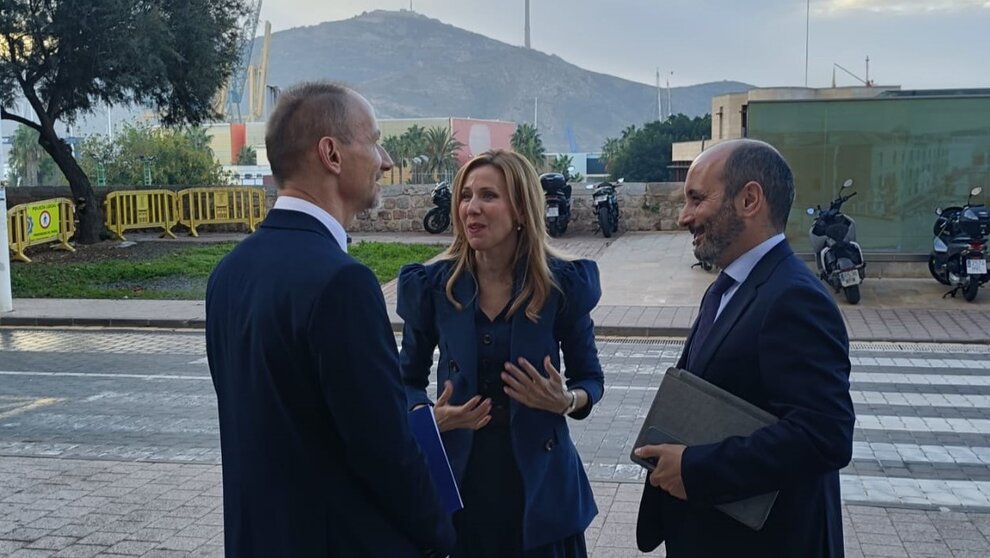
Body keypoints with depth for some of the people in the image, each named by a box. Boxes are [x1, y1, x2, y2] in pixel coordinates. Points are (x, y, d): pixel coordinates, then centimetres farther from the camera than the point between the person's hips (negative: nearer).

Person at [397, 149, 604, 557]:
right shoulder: (432, 285, -4)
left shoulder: (563, 283, -6)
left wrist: (566, 401, -17)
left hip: (538, 482, 0)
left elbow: (590, 379, 4)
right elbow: (408, 381, 7)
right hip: (458, 480, 1)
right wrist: (428, 415, -13)